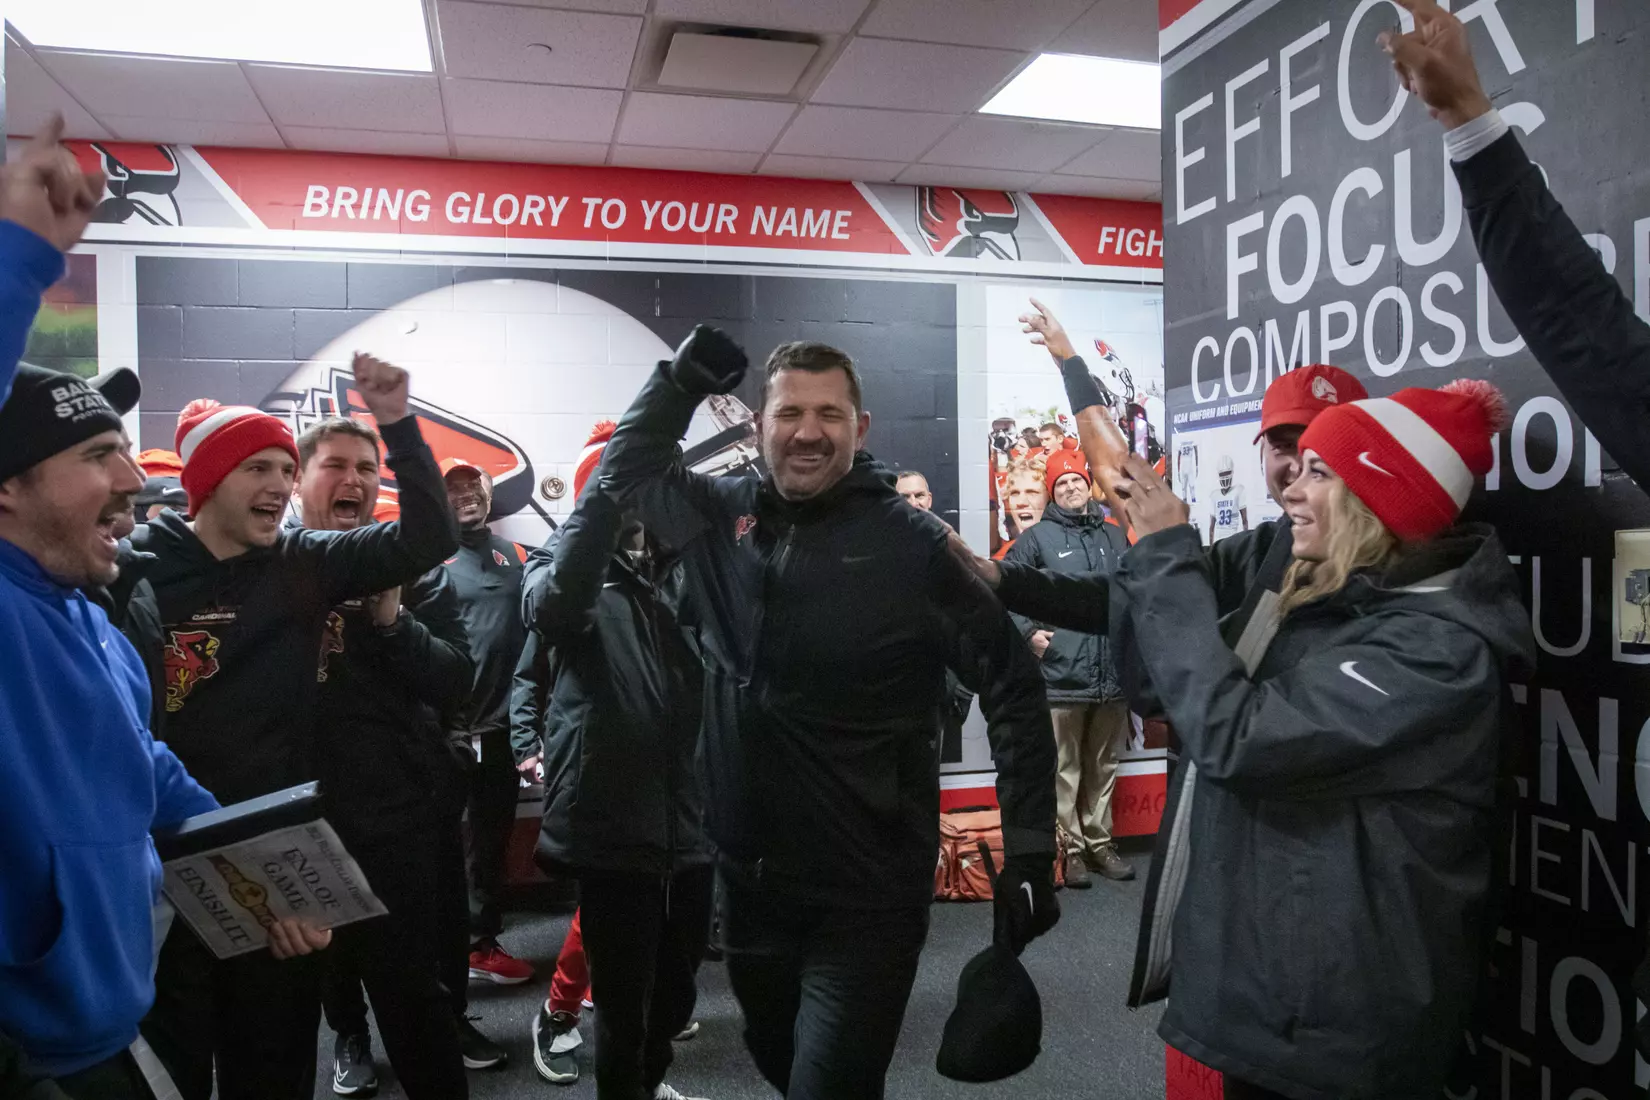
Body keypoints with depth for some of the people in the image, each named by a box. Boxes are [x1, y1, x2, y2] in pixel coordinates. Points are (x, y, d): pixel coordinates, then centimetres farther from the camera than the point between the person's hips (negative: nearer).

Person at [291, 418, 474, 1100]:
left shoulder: (412, 567, -1)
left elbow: (457, 680, -6)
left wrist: (395, 620, -20)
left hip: (400, 812, -1)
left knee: (411, 986, 3)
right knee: (324, 952, 23)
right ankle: (347, 1031, 50)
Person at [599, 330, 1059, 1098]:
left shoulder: (912, 543, -14)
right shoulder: (722, 515, -1)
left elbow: (1012, 684, -9)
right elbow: (625, 474, 14)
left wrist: (1029, 847, -12)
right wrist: (681, 381, -2)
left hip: (866, 895, -5)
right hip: (748, 878, 5)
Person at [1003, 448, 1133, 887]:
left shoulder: (1115, 536, 14)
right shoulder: (1037, 538, 1)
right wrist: (1028, 632, -11)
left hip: (1112, 675, 5)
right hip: (1062, 677, -4)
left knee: (1104, 767, 14)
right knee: (1064, 770, 0)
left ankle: (1100, 843, 25)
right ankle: (1070, 849, 11)